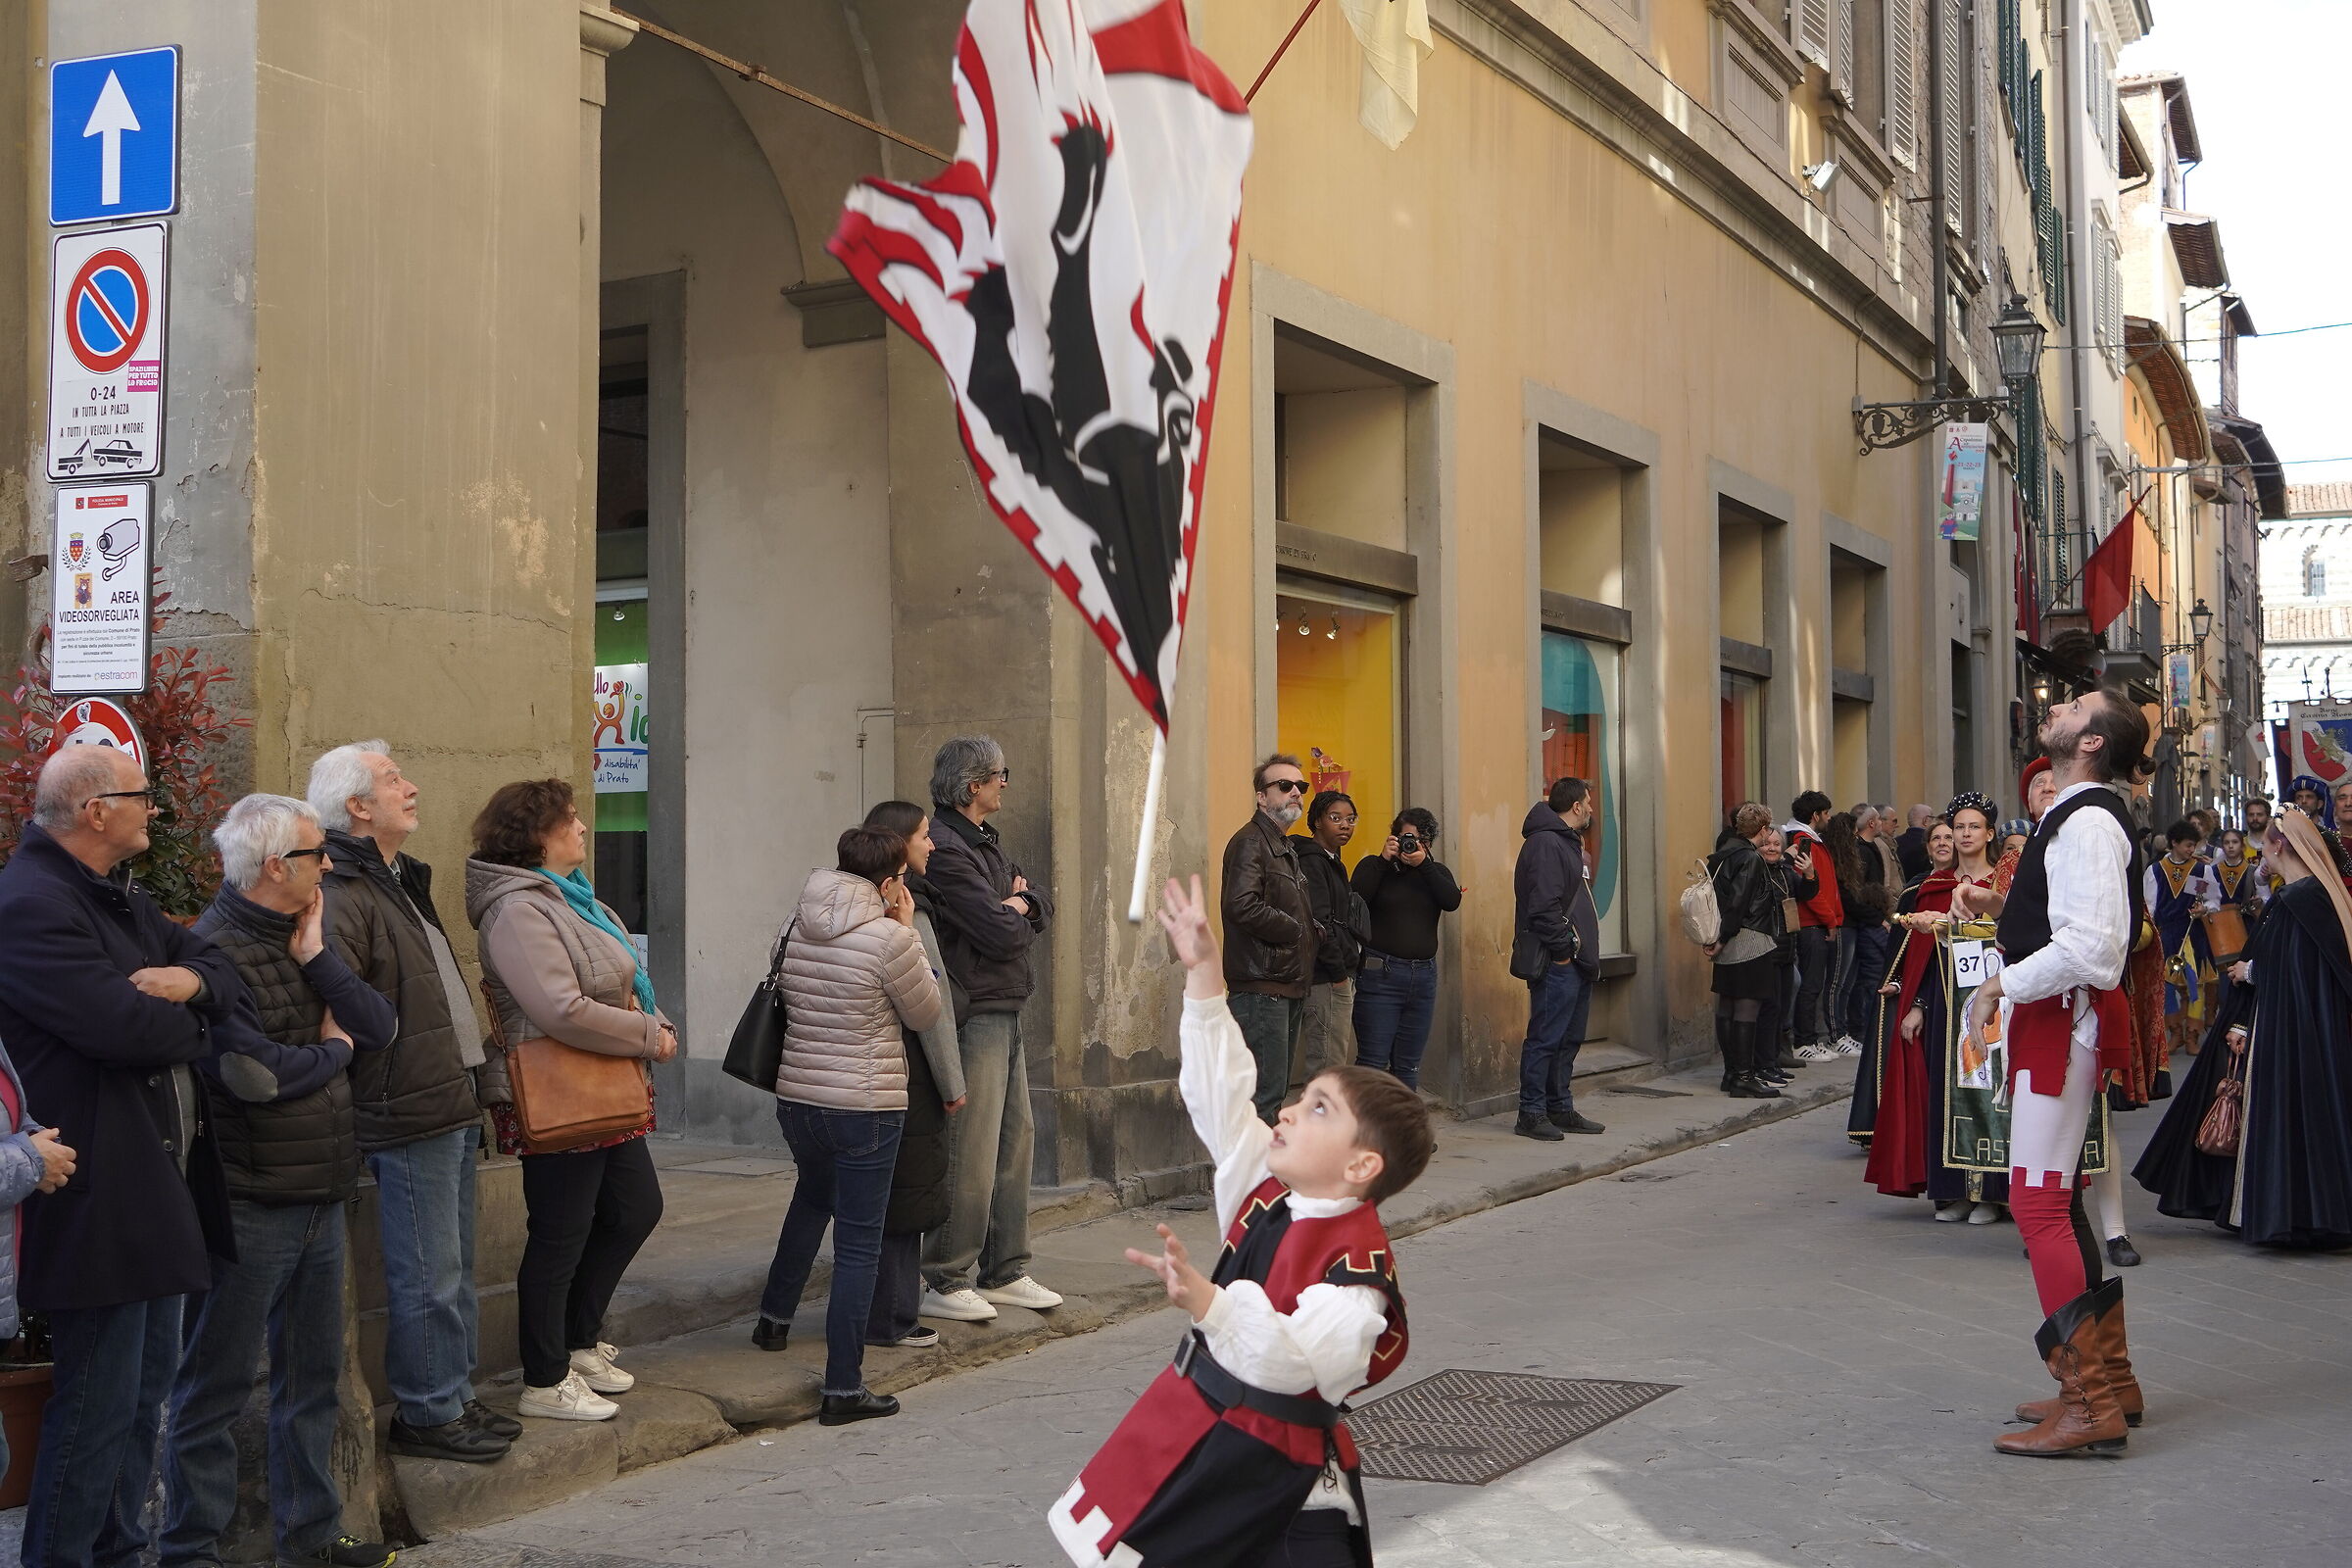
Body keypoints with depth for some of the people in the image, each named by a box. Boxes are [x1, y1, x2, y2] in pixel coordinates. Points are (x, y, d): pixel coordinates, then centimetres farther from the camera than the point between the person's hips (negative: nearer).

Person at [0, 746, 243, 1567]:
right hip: (100, 1198, -10)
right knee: (99, 1402, -3)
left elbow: (220, 968, 15)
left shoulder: (121, 899, 14)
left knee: (147, 1384, 18)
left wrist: (189, 980, -9)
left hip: (156, 1186, 11)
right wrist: (194, 1028, -6)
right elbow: (126, 1026, -27)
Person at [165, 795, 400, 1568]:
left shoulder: (301, 939, 10)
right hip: (250, 1206, -8)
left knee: (313, 1373, 17)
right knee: (219, 1381, 3)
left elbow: (380, 1028, 3)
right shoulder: (215, 951, -17)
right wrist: (333, 1051, -7)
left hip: (320, 1198, 9)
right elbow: (252, 1075, -26)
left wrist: (316, 957, -9)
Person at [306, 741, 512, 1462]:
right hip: (408, 1116, -10)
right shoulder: (344, 898, -16)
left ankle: (454, 1397, 28)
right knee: (428, 1276, -2)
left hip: (450, 1106, 10)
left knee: (453, 1268, 17)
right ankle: (426, 1415, 9)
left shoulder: (401, 881, 18)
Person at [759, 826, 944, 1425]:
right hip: (866, 1107, -6)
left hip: (796, 1098, 7)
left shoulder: (796, 928, 2)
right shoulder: (890, 938, -17)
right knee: (858, 1246, 1)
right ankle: (842, 1387, 4)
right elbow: (927, 1015, -3)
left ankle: (775, 1313, 46)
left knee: (814, 1193, 35)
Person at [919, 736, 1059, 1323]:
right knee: (971, 1154, -7)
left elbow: (1040, 903, 16)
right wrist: (1016, 915, 0)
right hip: (973, 1016, -10)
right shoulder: (946, 851, -16)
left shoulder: (985, 843, 18)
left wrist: (1020, 905, -6)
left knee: (1016, 1140, 13)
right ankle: (945, 1283, 2)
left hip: (1006, 1014, 10)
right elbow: (1003, 934, -22)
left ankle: (1004, 1273, 22)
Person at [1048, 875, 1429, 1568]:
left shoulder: (1358, 1266, -23)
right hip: (1187, 1433, 7)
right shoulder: (1266, 1189, -2)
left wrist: (1206, 1301, -52)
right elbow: (1219, 1092, -1)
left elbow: (1290, 1362, -36)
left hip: (1281, 1477, -7)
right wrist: (1203, 971, -6)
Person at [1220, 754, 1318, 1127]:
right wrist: (1296, 931, -13)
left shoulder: (1289, 847, 21)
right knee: (1266, 1090, -11)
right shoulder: (1250, 842, -10)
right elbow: (1241, 904, -25)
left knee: (1276, 1088, 13)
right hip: (1261, 985, -10)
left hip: (1288, 986, 10)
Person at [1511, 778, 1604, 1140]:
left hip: (1574, 962, 11)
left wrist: (1582, 952, 16)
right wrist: (1561, 949, -17)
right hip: (1557, 964, -11)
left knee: (1569, 1039, 14)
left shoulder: (1566, 842, 20)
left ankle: (1561, 1109, 21)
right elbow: (1543, 906, -22)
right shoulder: (1546, 844, -14)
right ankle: (1531, 1114, -2)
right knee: (1545, 1039, -6)